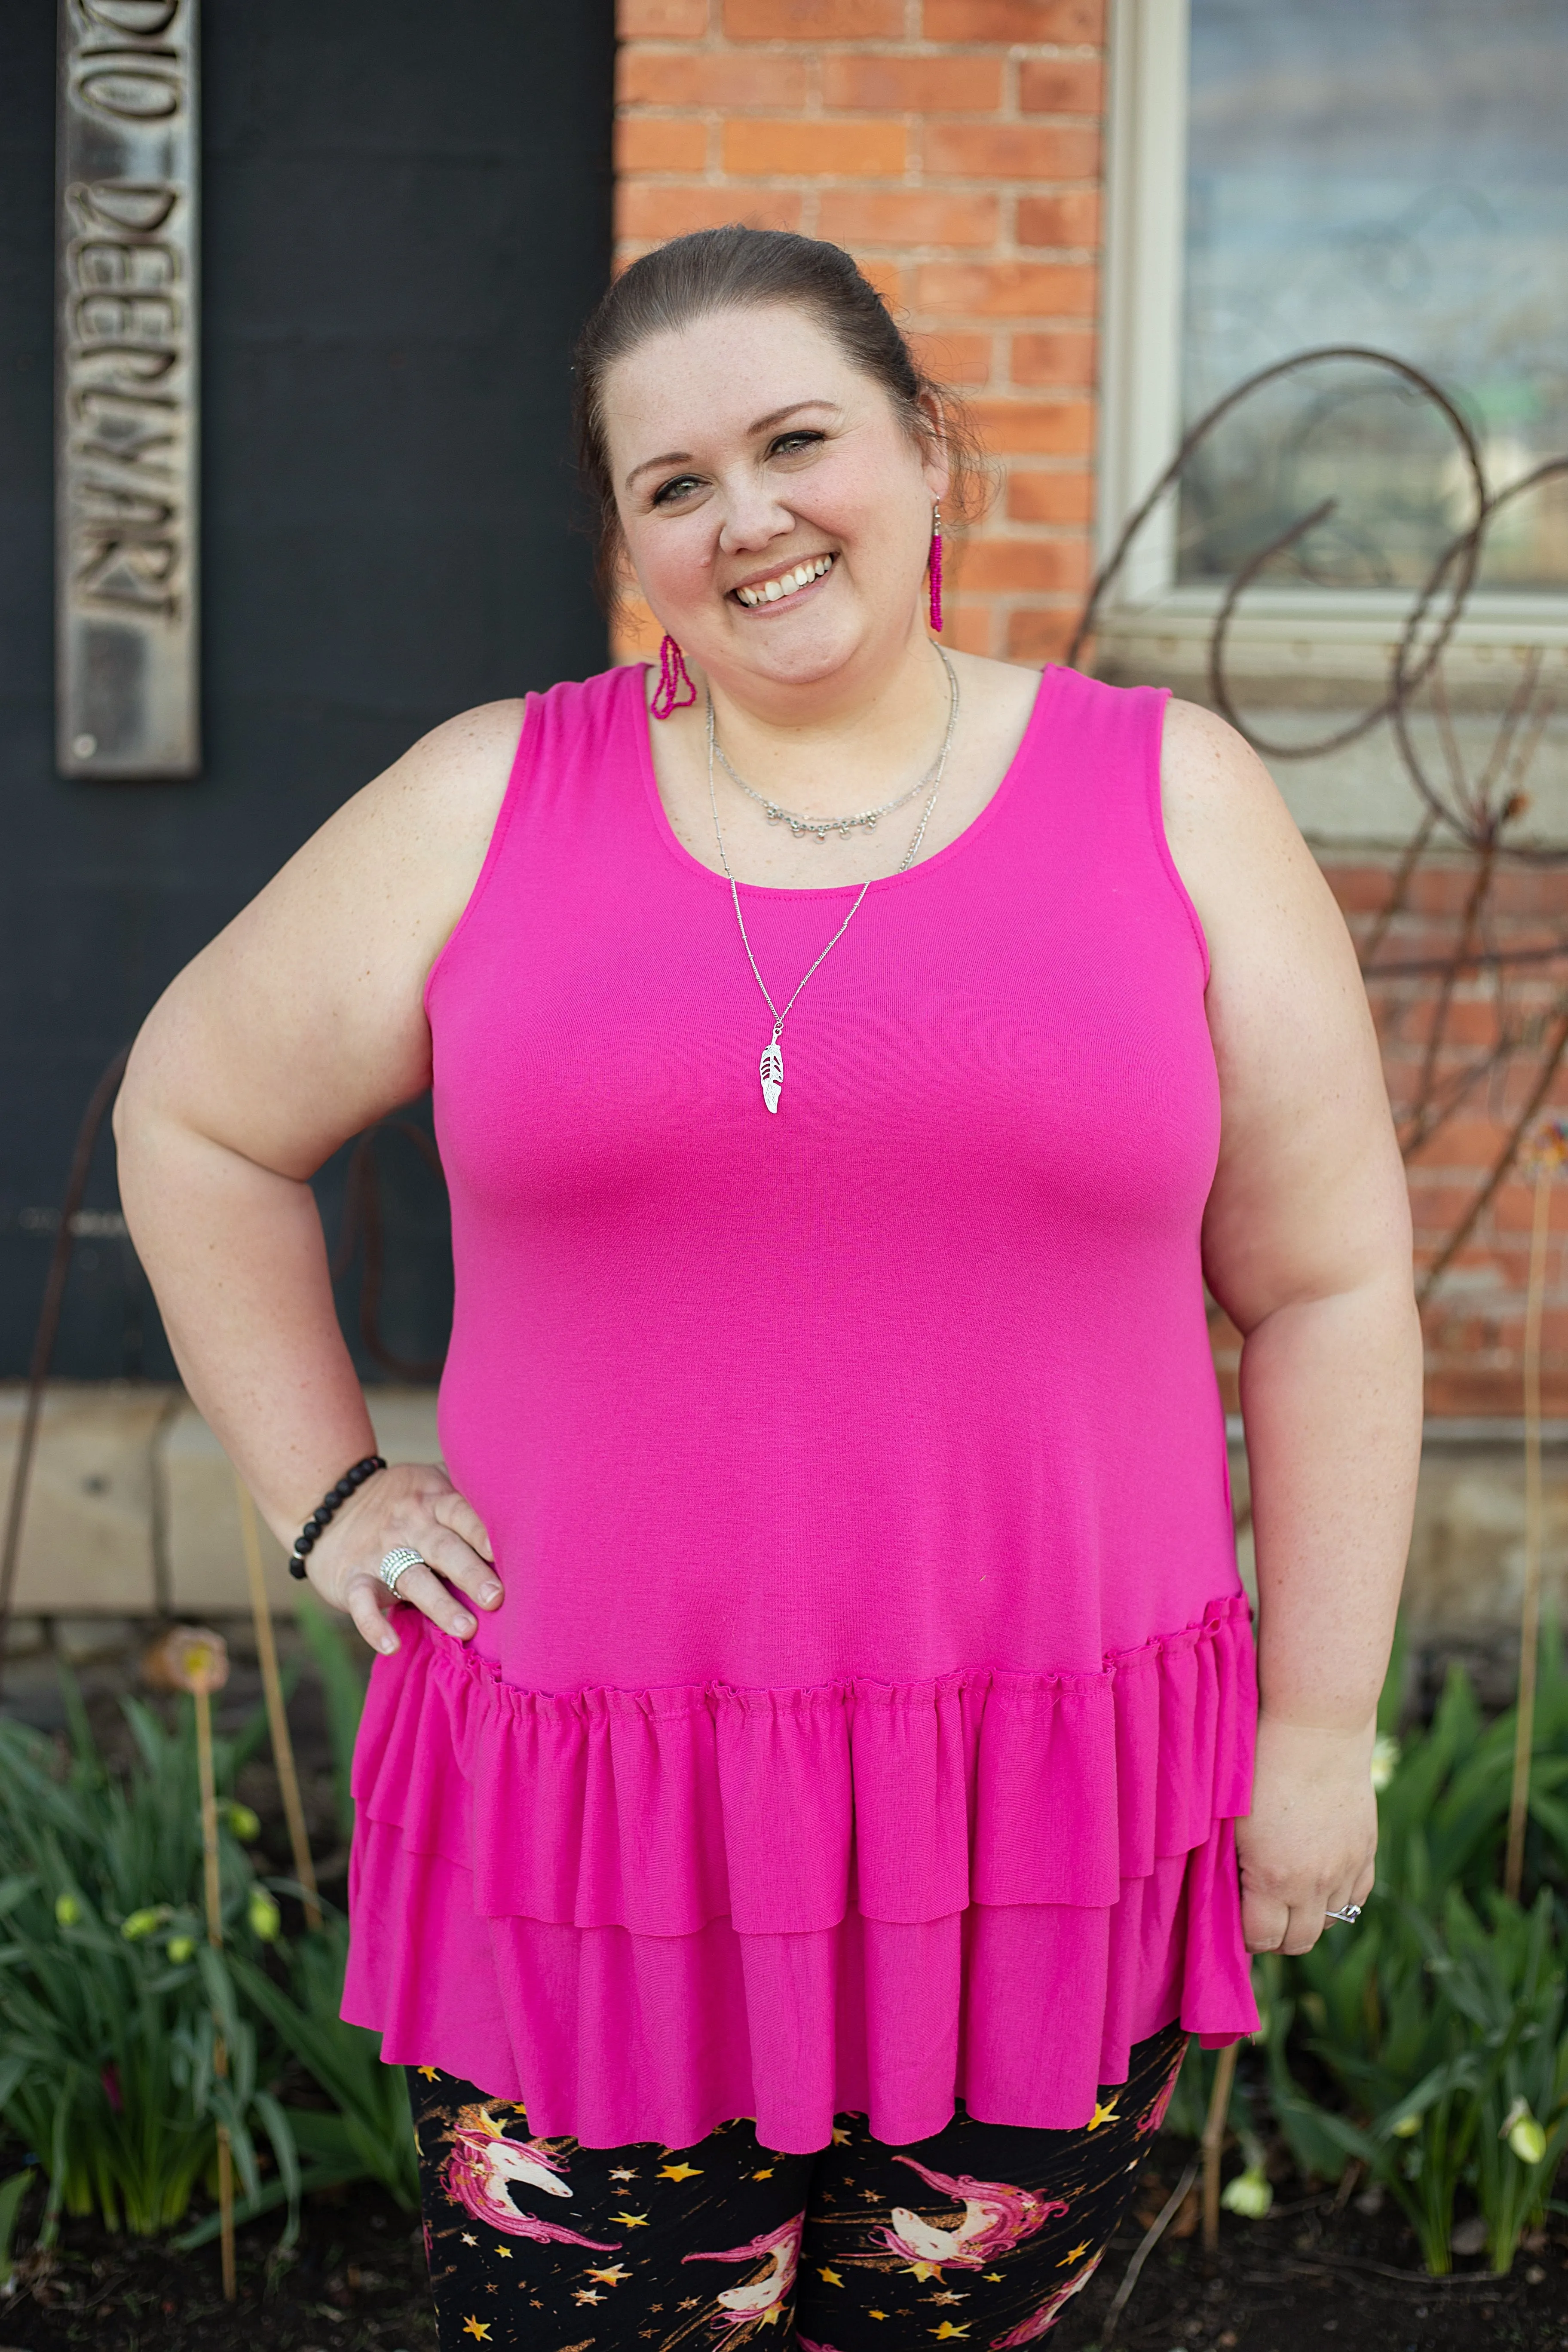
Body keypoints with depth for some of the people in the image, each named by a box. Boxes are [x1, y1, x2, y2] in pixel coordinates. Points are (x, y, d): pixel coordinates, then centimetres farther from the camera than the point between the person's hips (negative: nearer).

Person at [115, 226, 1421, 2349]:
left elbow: (1327, 1290, 3)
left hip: (1046, 1824, 0)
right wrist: (323, 1498, 6)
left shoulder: (1170, 801, 1)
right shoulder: (497, 802, 2)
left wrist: (1319, 1724, 2)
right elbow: (198, 1118, 13)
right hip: (592, 1832, 0)